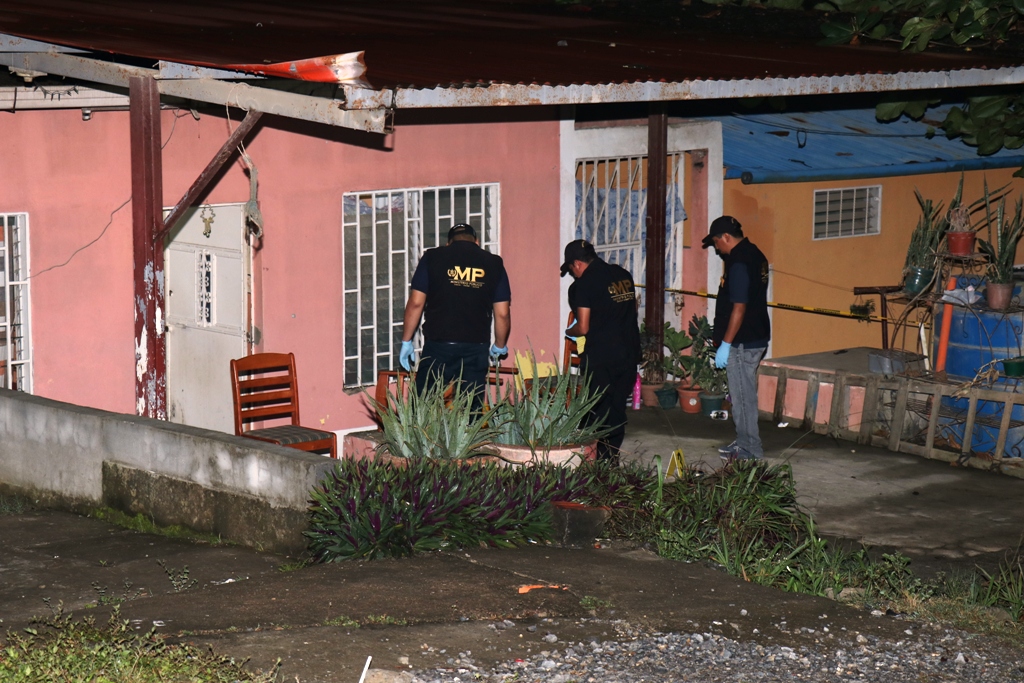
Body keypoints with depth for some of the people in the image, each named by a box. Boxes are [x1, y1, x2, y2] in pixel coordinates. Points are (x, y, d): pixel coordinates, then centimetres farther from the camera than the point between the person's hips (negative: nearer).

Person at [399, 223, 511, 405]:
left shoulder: (432, 258, 5)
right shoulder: (493, 264, 8)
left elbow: (416, 303, -1)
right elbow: (502, 313, 8)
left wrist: (406, 341, 7)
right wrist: (500, 346, 23)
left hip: (438, 346, -1)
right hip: (476, 348, 1)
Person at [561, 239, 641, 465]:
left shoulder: (583, 285, -10)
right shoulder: (624, 276, 10)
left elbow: (583, 328, -11)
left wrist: (568, 332, 9)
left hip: (601, 356, -6)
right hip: (629, 352, 6)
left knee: (598, 411, 4)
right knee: (618, 407, 13)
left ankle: (600, 457, 5)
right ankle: (612, 456, 16)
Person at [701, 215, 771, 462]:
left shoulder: (739, 263, -20)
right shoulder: (755, 255, 11)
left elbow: (739, 308, -23)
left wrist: (725, 344, -19)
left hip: (743, 342, -10)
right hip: (756, 337, 10)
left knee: (743, 395, -3)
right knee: (743, 394, 17)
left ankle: (750, 450, 3)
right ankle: (743, 442, 25)